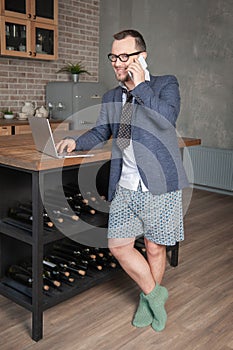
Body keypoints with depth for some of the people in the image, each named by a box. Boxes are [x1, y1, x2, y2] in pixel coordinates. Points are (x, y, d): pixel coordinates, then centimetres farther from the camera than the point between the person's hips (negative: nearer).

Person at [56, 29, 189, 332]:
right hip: (125, 188, 5)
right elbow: (100, 133, 23)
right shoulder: (111, 97, 13)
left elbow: (167, 118, -21)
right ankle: (154, 294, 24)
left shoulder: (166, 84, -2)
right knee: (118, 245, 3)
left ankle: (148, 298, 34)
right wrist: (76, 143, 5)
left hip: (159, 185, -4)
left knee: (155, 248, 9)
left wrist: (140, 86, -15)